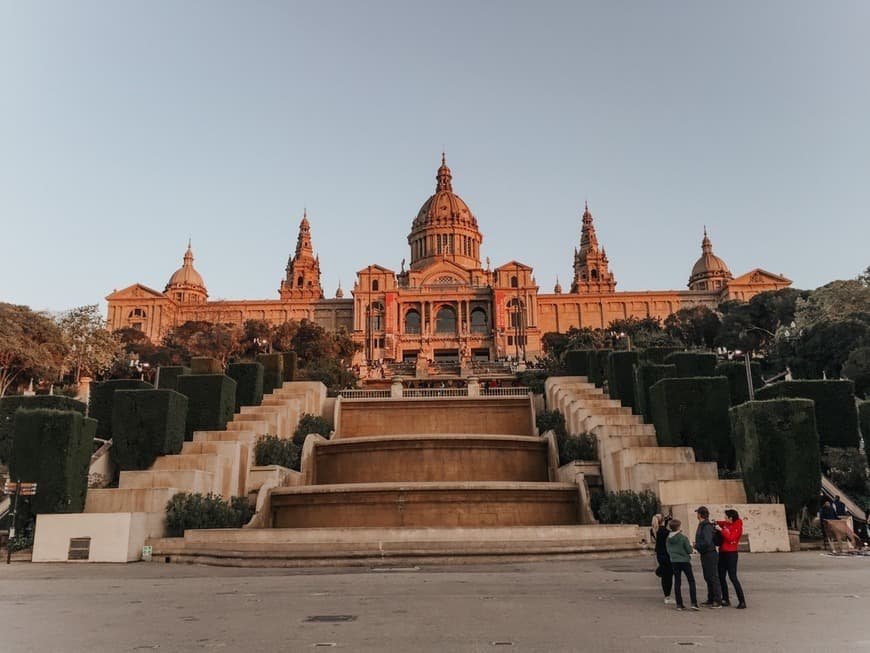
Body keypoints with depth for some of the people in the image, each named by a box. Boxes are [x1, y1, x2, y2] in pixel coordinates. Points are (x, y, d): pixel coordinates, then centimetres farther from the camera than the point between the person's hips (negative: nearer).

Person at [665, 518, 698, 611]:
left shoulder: (668, 539, -1)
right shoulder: (683, 538, -16)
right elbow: (689, 550, -10)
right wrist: (690, 545, 8)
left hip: (674, 562, 4)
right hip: (685, 561, -4)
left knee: (677, 583, 10)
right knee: (691, 581, 7)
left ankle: (679, 604, 10)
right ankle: (693, 603, -2)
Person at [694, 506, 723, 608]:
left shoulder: (707, 526, -20)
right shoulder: (701, 525, 11)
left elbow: (707, 542, -27)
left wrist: (697, 545, -15)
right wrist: (697, 544, 6)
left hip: (710, 554, -10)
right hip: (705, 555, 10)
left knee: (713, 578, -4)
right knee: (708, 578, 16)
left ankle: (717, 601, 1)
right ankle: (711, 599, 25)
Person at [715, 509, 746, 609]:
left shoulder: (737, 527, -12)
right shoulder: (726, 524, 8)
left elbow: (730, 538, -24)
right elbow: (722, 524, 30)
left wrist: (721, 529, -20)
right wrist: (716, 523, 11)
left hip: (731, 554, -8)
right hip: (722, 552, 8)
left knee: (733, 577, -12)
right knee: (721, 577, 11)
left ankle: (742, 601, -7)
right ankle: (725, 599, 21)